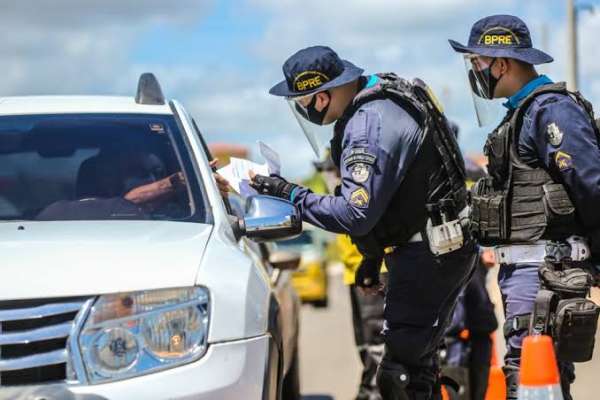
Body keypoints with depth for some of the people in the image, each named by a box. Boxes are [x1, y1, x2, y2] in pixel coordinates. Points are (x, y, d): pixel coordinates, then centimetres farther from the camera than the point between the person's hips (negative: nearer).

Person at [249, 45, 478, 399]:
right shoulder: (386, 91, 8)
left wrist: (289, 194, -17)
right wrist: (373, 256, 23)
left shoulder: (369, 129, -24)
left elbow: (355, 215, -26)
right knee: (417, 363, 17)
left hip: (429, 256, -11)